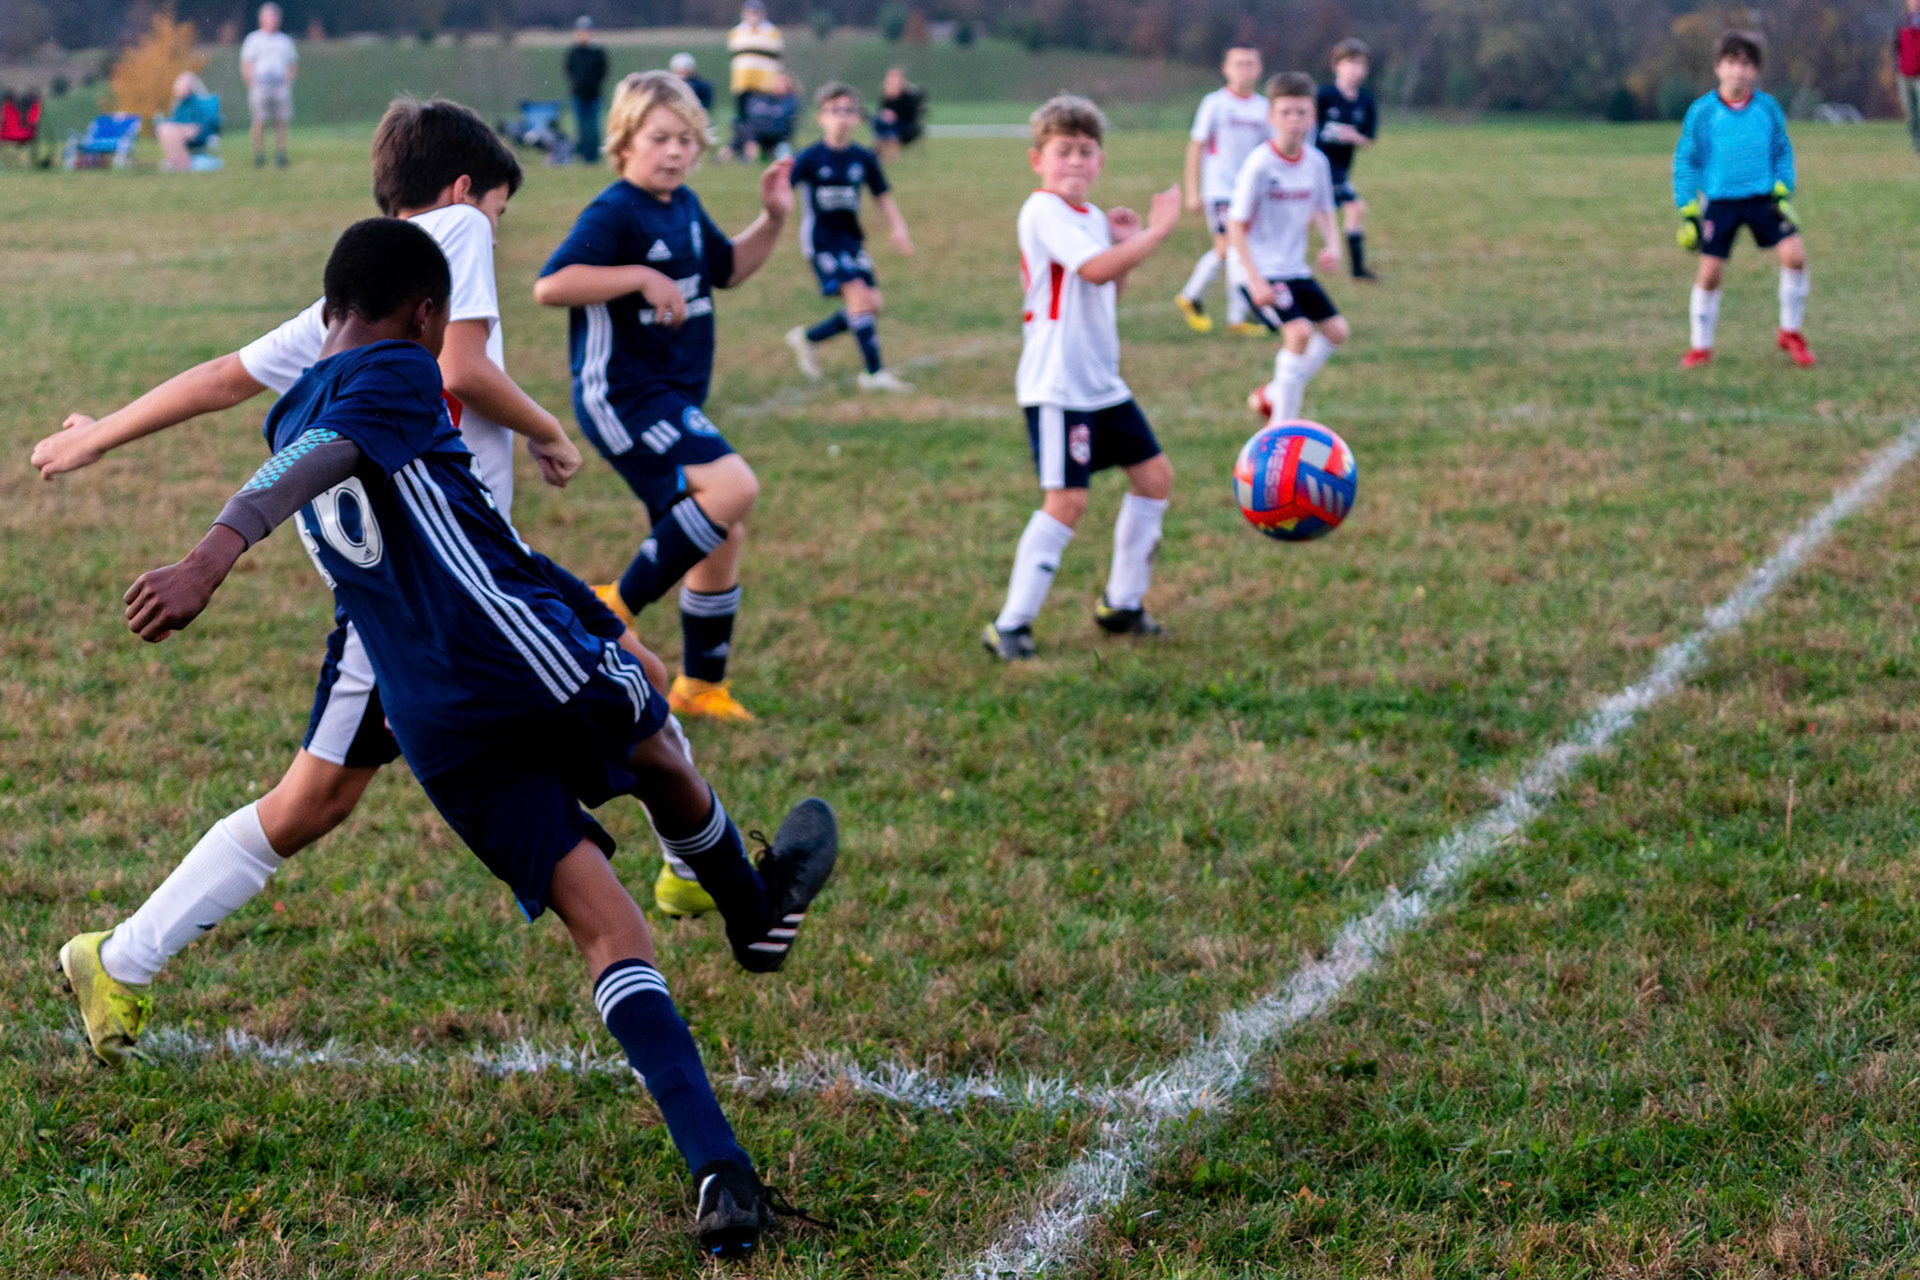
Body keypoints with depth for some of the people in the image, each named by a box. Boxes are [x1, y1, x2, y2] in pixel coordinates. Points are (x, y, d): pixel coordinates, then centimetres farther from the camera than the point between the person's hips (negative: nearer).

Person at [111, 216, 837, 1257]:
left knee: (609, 937, 3)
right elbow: (320, 460, -24)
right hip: (532, 662, -6)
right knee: (661, 759, 29)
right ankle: (761, 908, 58)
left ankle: (718, 1172, -9)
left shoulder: (290, 416, 21)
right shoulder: (395, 374, -4)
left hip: (438, 738, 6)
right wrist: (214, 554, -41)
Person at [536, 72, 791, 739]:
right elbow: (550, 285, -26)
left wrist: (772, 220, 13)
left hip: (674, 398, 10)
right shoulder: (614, 214, -15)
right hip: (623, 393, -10)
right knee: (732, 486, -27)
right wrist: (641, 278, -29)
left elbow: (727, 268, 29)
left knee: (721, 537, 13)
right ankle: (619, 606, -15)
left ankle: (700, 685, 27)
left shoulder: (685, 208, 12)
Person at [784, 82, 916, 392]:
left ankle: (808, 338, 20)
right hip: (821, 239, -6)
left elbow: (883, 198, 11)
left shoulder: (864, 159, 3)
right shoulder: (810, 159, -10)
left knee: (872, 305, 0)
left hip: (851, 237, 6)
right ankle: (874, 372, -15)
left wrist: (898, 229, -1)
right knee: (858, 294, -19)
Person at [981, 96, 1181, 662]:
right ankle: (1011, 625, -9)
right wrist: (1156, 230, -18)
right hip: (1056, 386, -10)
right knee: (1067, 499, -15)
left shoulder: (1090, 216, 15)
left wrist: (1124, 241, 11)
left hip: (1101, 382, 10)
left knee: (1155, 474, 13)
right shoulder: (1044, 211, -13)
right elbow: (1095, 269, -26)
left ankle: (1122, 602, 25)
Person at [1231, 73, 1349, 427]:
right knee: (1299, 331, -22)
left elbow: (1324, 212, 15)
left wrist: (1332, 245, -7)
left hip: (1295, 269, 7)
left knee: (1336, 330, 5)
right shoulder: (1260, 165, -18)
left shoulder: (1317, 162, 0)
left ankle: (1273, 395, 21)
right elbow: (1235, 225, -17)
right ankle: (1281, 427, -10)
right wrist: (1255, 279, -23)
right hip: (1260, 270, -7)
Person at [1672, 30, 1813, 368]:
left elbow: (1782, 152, 10)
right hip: (1719, 203, -1)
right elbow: (1685, 160, 1)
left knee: (1794, 254, -14)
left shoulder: (1768, 108, 0)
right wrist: (1688, 211, -3)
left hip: (1763, 198, 2)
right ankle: (1700, 346, 15)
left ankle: (1790, 332, 6)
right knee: (1709, 273, -5)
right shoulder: (1702, 112, -6)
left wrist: (1782, 192, -1)